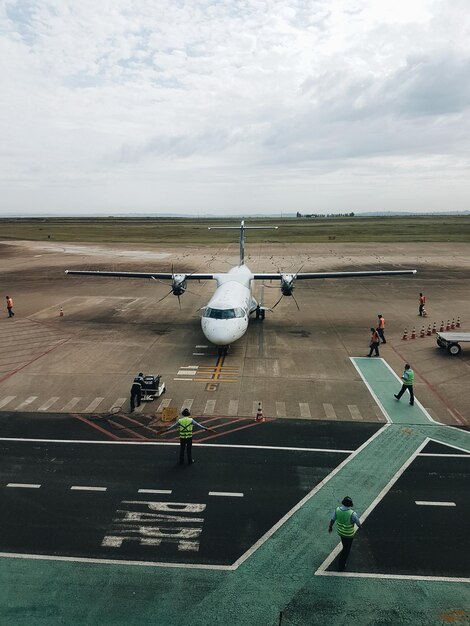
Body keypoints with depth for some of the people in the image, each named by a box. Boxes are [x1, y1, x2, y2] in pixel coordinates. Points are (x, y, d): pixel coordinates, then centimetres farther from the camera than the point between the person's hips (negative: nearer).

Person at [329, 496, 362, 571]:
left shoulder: (337, 510, -23)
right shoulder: (352, 514, -36)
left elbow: (332, 520, -7)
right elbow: (358, 524, -17)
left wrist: (330, 527, 14)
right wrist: (360, 526, 9)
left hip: (340, 531, 4)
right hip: (349, 534, -4)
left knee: (345, 544, 35)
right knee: (346, 549, 17)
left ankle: (346, 550, 64)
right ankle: (341, 566, 27)